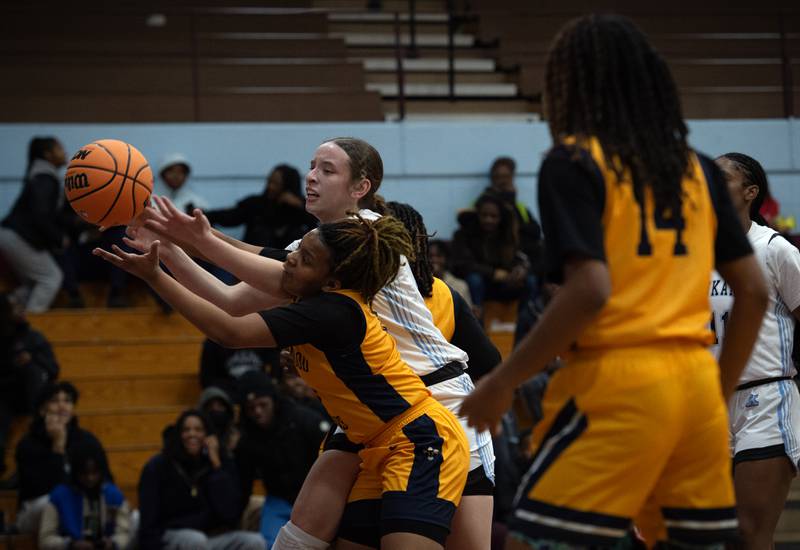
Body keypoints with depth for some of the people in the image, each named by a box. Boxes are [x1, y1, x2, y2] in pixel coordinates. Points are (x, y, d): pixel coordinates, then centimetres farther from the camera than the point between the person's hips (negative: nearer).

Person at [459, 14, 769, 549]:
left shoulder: (574, 161, -5)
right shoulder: (697, 167, 14)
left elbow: (590, 290, -17)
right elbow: (754, 290, 13)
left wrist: (503, 382, -9)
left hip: (616, 383, -6)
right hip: (696, 382, 6)